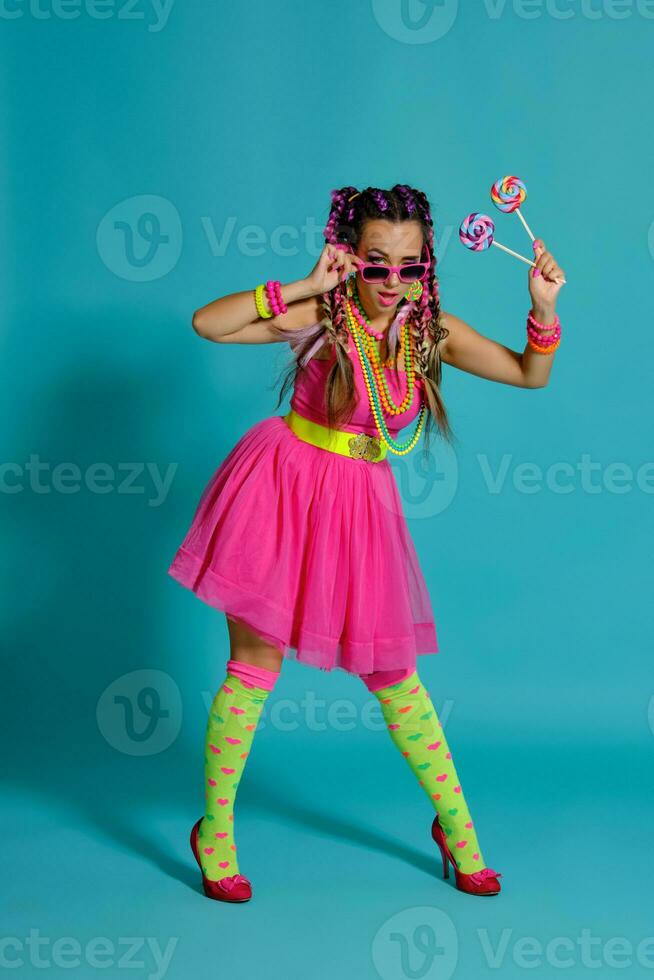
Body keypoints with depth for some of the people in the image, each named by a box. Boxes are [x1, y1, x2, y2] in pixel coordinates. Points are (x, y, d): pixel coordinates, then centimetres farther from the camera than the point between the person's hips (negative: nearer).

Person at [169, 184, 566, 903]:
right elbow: (207, 323, -21)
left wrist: (543, 308, -13)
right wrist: (306, 284, -23)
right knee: (255, 669, 1)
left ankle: (457, 828, 25)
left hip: (360, 505, 3)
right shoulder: (322, 316, -11)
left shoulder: (431, 330, -1)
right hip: (283, 490, -3)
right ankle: (214, 833, 20)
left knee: (394, 675, 10)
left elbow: (531, 374, 3)